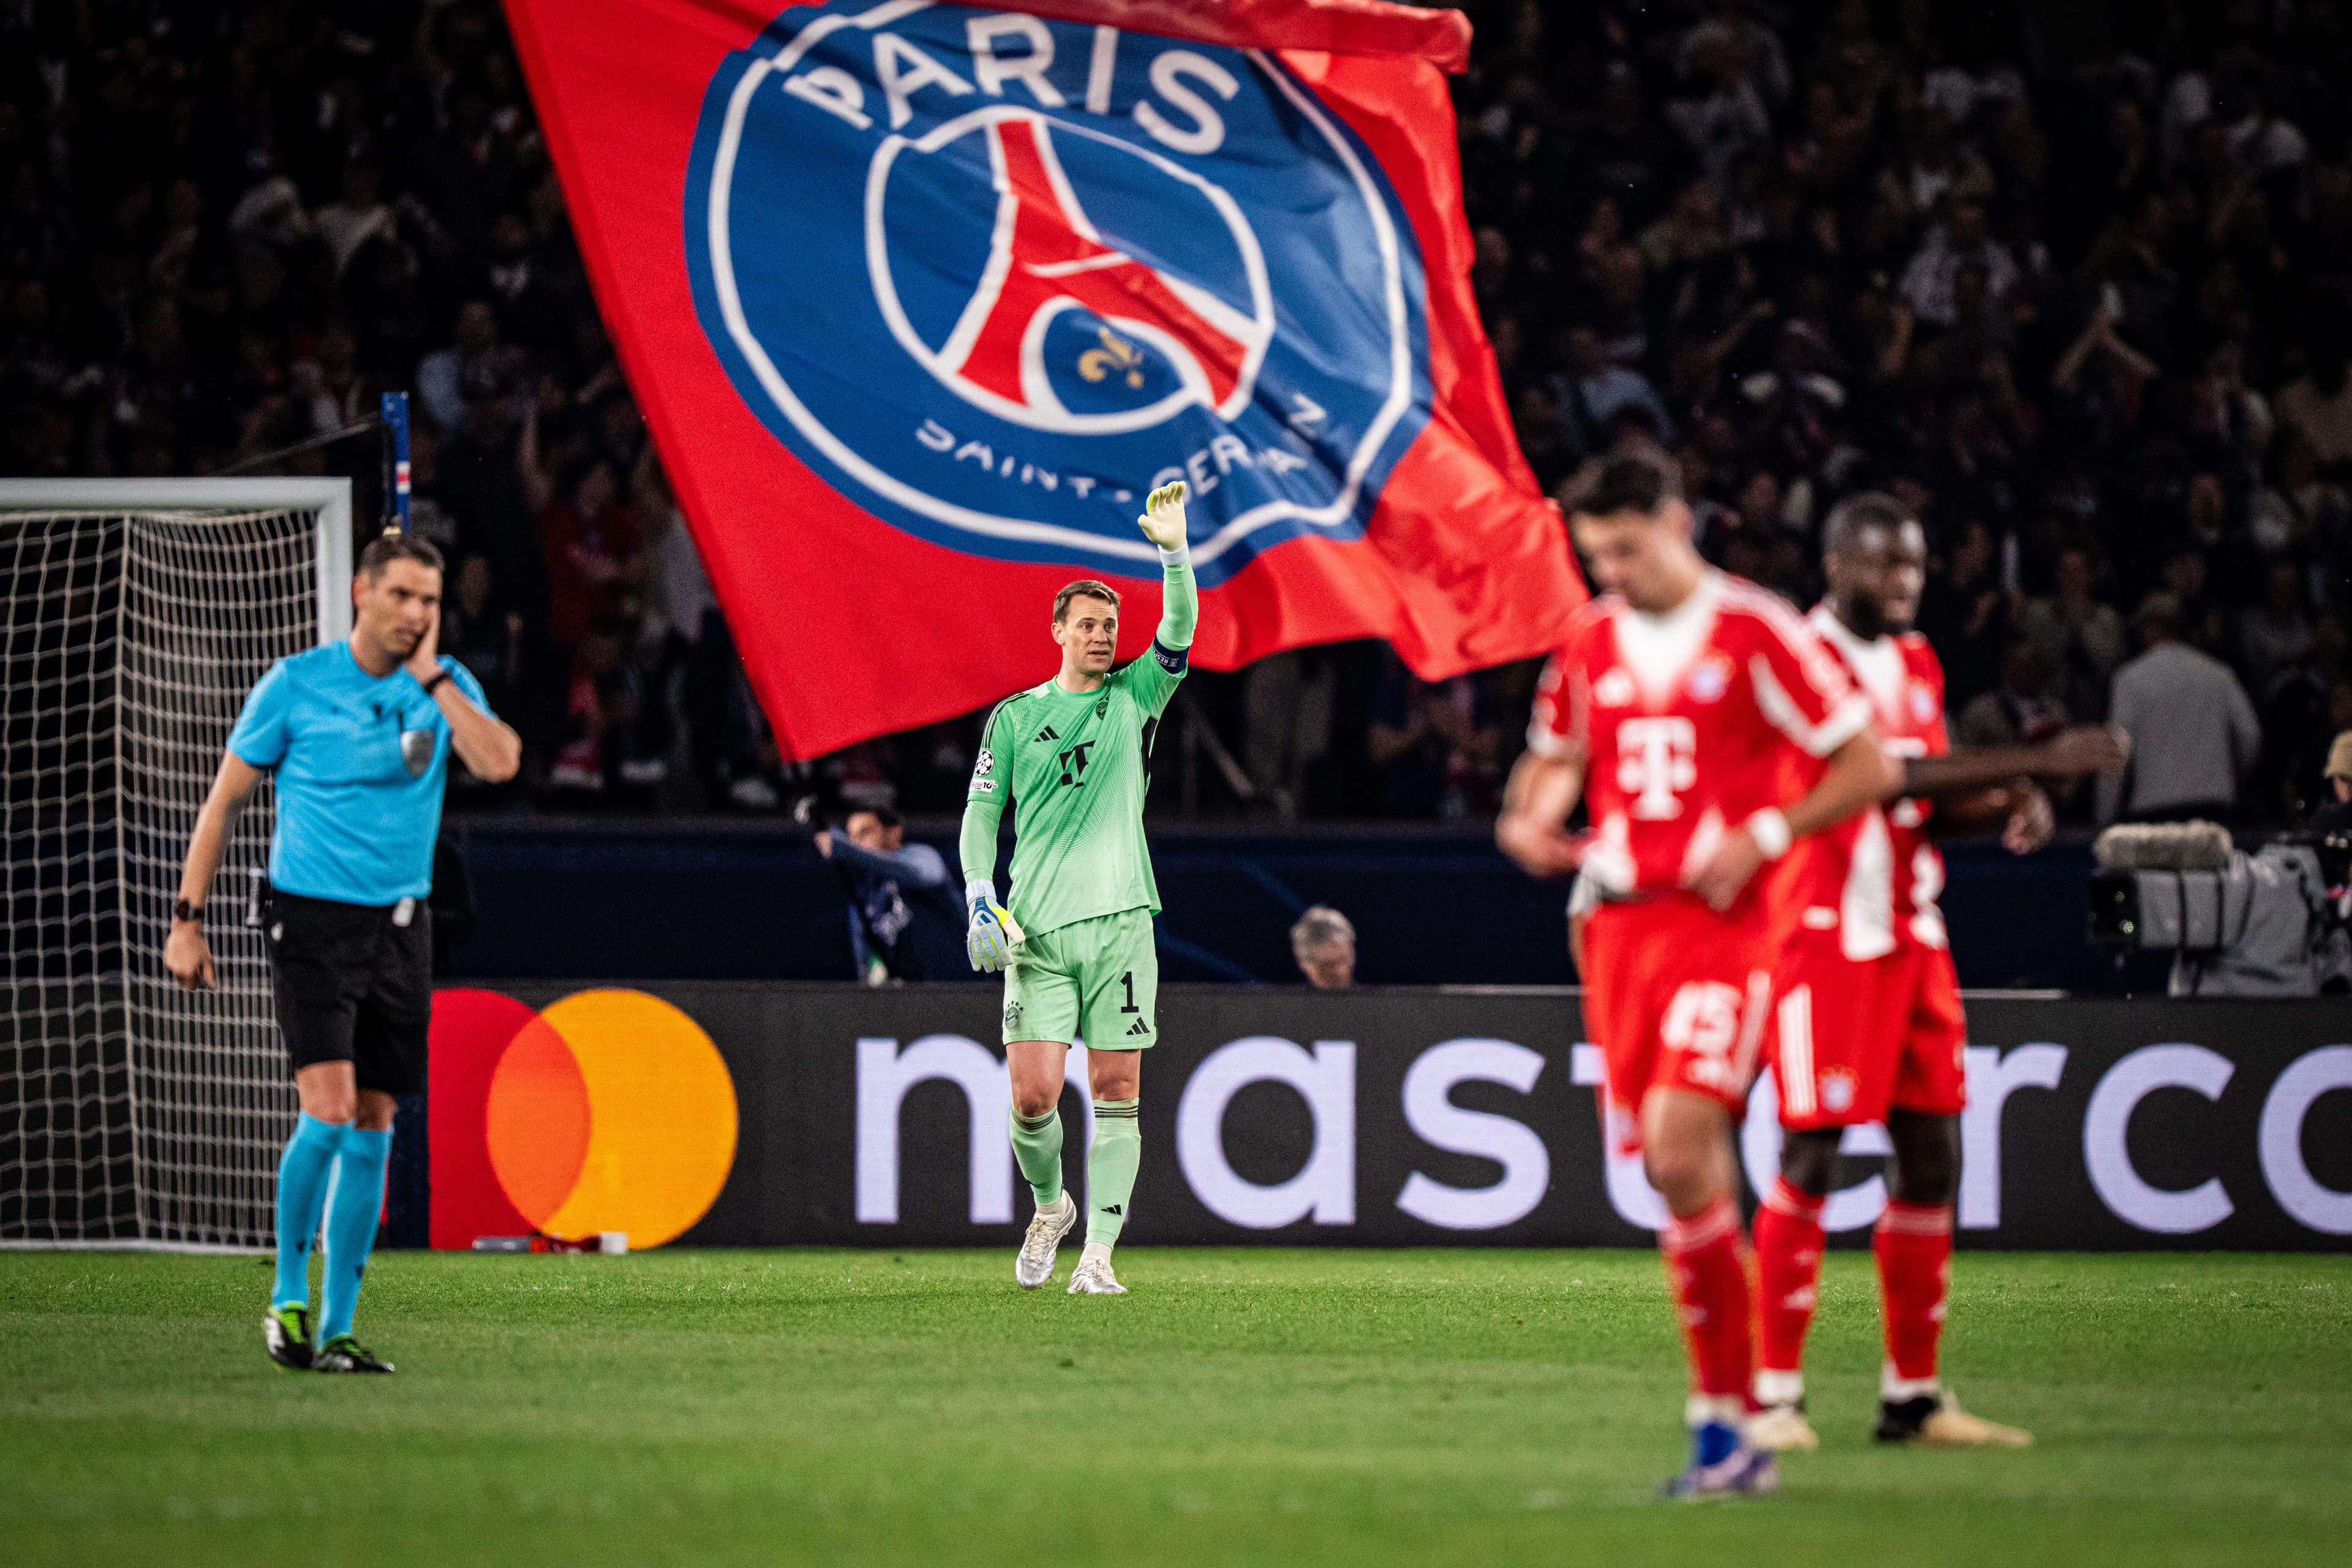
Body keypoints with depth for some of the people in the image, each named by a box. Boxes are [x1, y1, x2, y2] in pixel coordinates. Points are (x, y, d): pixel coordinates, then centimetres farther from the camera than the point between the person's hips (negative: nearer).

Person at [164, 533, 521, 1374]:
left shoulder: (447, 686, 4)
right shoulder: (295, 683, -4)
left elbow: (500, 763, -15)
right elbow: (225, 799, 2)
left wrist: (432, 677, -13)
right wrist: (187, 918, -1)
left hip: (401, 927, 4)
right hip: (312, 924, -4)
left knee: (372, 1130, 4)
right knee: (328, 1113, -18)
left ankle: (336, 1328, 10)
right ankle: (288, 1296, 0)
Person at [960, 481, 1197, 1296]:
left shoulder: (1134, 698, 10)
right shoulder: (1014, 716, 10)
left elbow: (1179, 632, -6)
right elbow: (981, 812, 11)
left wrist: (1175, 553, -21)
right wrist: (980, 898, -3)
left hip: (1119, 923, 0)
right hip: (1037, 931, 0)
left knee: (1116, 1092, -4)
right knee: (1034, 1092, -8)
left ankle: (1098, 1254, -1)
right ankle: (1049, 1206, 19)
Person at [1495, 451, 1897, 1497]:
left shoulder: (1755, 633, -4)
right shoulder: (1590, 643, 12)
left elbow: (1867, 769, -2)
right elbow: (1555, 756, 28)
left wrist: (1762, 837, -13)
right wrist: (1528, 819, 5)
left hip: (1722, 922, -6)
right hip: (1621, 926, 6)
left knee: (1679, 1147, -20)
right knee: (1681, 1173, 5)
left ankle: (1722, 1418, -13)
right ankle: (1734, 1423, 12)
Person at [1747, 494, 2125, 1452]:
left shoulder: (1917, 664, 16)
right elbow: (1887, 776, -22)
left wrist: (2007, 804, -1)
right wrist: (2037, 761, -23)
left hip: (1913, 939, 8)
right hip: (1825, 934, -8)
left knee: (1931, 1159, 6)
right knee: (1811, 1159, -8)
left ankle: (1913, 1397, 13)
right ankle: (1775, 1395, -2)